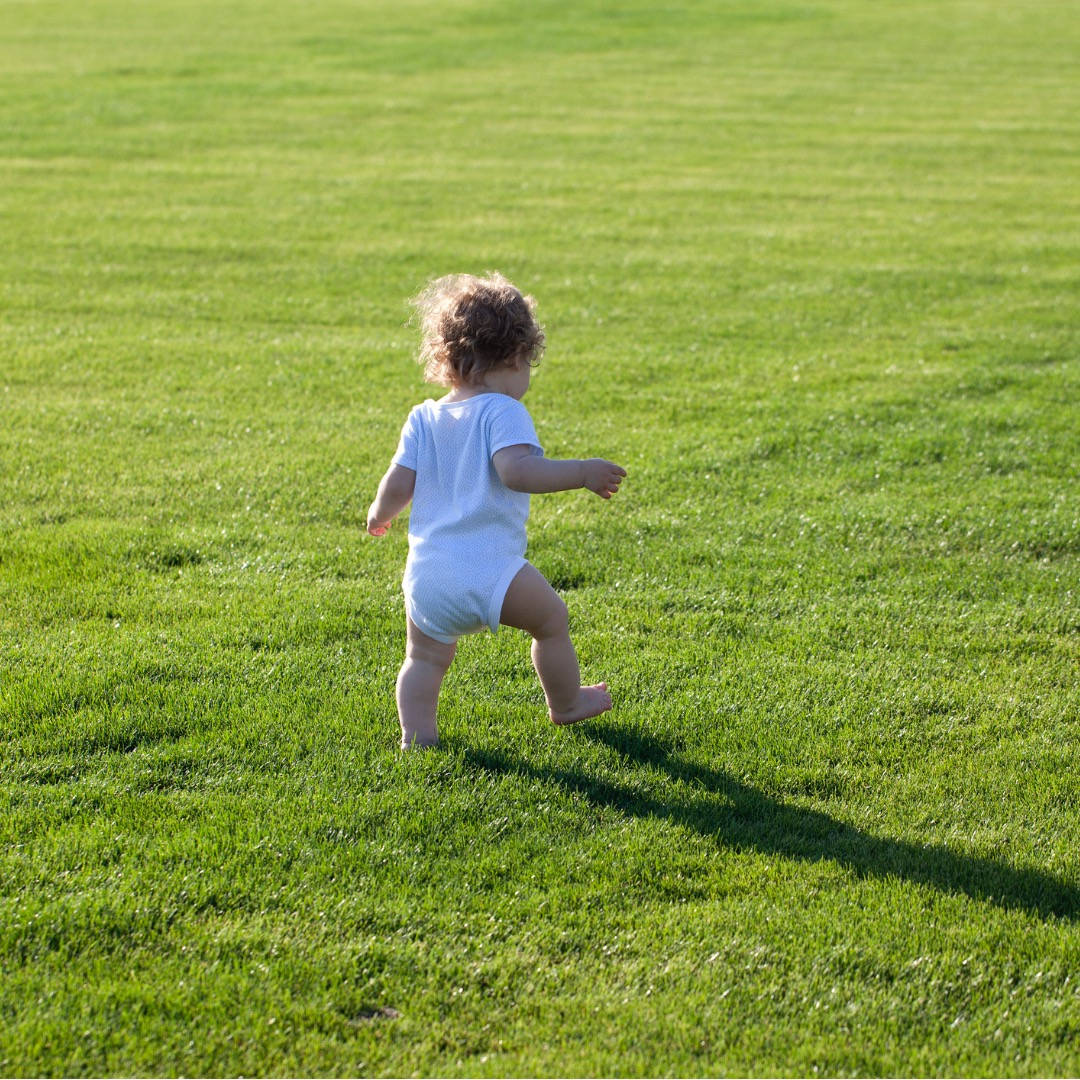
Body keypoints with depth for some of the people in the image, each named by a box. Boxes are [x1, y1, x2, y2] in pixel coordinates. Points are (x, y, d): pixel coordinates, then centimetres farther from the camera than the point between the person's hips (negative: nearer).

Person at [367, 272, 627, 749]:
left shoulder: (423, 418, 9)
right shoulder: (502, 412, -8)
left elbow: (396, 485, 8)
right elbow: (517, 471, -25)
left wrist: (380, 514, 29)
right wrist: (582, 472, -20)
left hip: (425, 574, 5)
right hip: (489, 570, -5)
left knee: (424, 658, 18)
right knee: (551, 619, 18)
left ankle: (416, 734, 6)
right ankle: (566, 705, 33)